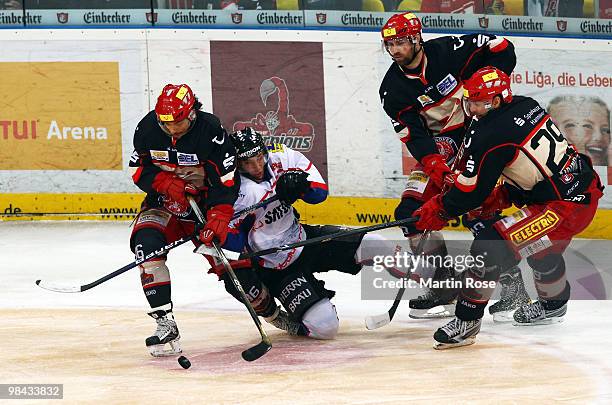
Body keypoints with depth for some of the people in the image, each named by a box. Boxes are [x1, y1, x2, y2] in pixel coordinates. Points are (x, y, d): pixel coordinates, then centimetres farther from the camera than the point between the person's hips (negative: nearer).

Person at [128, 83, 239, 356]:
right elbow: (139, 170, -2)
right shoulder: (148, 128, -12)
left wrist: (218, 221, -34)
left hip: (204, 201, -2)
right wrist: (167, 183, -21)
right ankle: (165, 323, -25)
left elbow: (226, 182, -23)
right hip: (163, 201, 2)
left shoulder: (210, 131, -23)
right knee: (146, 242, -25)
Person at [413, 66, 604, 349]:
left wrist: (440, 210, 4)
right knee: (541, 246, 35)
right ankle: (554, 304, 59)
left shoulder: (490, 136, -19)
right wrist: (502, 196, 16)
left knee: (490, 246, -12)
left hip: (566, 207, -10)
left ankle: (467, 322, -4)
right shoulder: (527, 106, 6)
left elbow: (471, 191, -12)